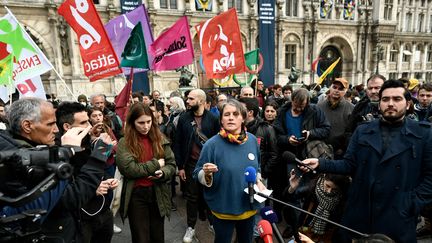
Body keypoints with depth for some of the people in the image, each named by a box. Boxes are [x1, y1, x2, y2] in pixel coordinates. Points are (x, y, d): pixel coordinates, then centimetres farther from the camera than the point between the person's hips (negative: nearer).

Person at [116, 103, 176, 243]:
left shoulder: (160, 139, 1)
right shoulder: (124, 143, -8)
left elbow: (171, 165, 2)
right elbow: (128, 169, -20)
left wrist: (163, 173, -19)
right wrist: (156, 164, -16)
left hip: (158, 194, 3)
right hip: (136, 195, -3)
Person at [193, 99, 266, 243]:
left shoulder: (252, 140, -4)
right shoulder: (212, 144, -19)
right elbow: (198, 175, -12)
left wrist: (258, 181, -4)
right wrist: (207, 173, -32)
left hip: (249, 206, 4)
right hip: (223, 209, -4)